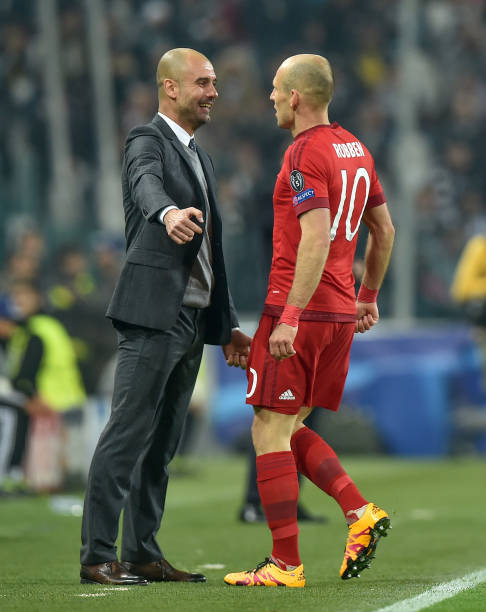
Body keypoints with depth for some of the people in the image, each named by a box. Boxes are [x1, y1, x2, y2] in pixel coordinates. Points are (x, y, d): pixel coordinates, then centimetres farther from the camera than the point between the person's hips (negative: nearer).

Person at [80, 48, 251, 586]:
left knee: (161, 443, 10)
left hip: (192, 320, 9)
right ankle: (97, 557, -10)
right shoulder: (147, 142, -5)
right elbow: (147, 184, -31)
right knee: (127, 435, -10)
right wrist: (169, 213, -54)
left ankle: (142, 554, 13)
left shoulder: (199, 158, 22)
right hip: (153, 314, -9)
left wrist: (227, 325, 23)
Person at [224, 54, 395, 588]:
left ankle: (285, 565, -3)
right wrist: (368, 296, 29)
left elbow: (316, 240, -23)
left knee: (270, 433, -2)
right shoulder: (355, 149, 13)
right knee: (288, 429, 17)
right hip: (340, 314, 9)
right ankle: (361, 513, 2)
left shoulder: (305, 154, -14)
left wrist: (291, 317, -25)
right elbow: (384, 231, 20)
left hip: (300, 310, -9)